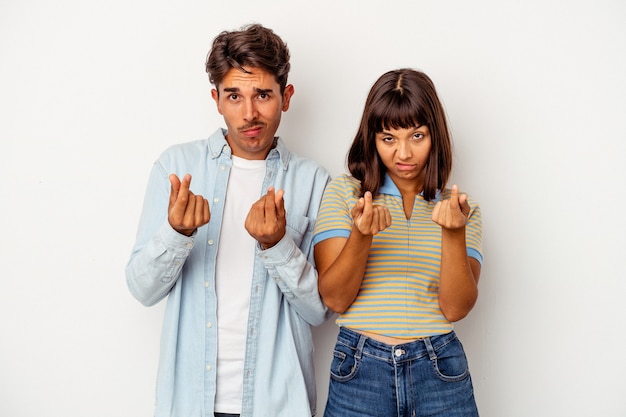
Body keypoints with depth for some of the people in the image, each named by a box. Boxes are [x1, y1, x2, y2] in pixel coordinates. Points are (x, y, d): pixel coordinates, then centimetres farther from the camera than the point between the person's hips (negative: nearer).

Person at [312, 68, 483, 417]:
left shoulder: (461, 207, 4)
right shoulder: (344, 192, 0)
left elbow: (456, 307, -7)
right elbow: (335, 299, -7)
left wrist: (454, 232, -21)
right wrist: (360, 235, -23)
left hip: (439, 373, 1)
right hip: (359, 372, -1)